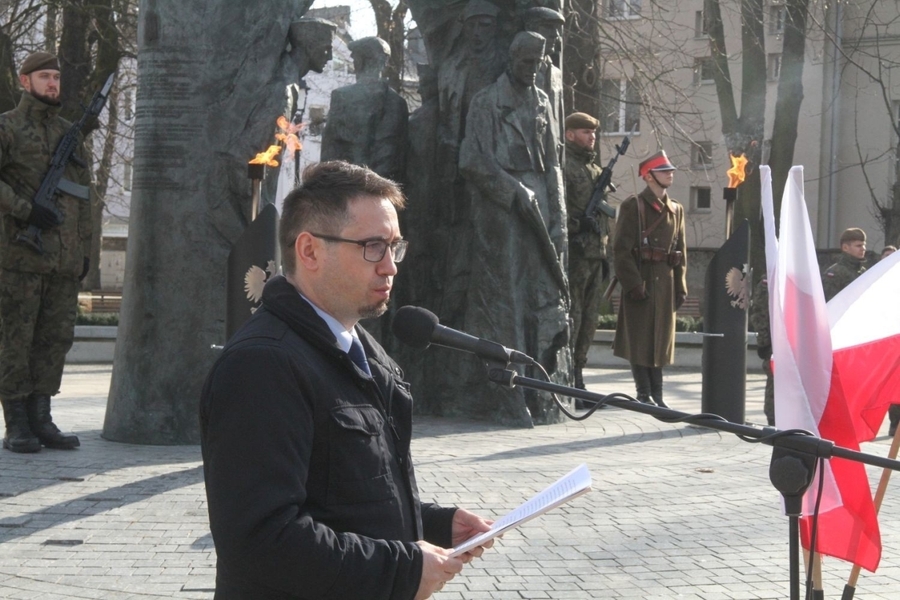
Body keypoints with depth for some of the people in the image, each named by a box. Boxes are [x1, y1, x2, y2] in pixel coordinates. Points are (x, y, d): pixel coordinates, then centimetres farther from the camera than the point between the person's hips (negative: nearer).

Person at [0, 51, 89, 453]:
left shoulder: (69, 133, 18)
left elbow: (83, 196, 20)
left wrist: (84, 248, 15)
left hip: (65, 258, 6)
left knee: (56, 337, 6)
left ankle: (40, 419, 13)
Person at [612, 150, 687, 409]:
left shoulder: (676, 209, 14)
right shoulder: (633, 206, -4)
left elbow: (681, 250, 16)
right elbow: (621, 249, -10)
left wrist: (680, 285, 9)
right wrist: (633, 284, -16)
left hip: (665, 280, 6)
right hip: (641, 278, -6)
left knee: (661, 338, 8)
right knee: (639, 338, -2)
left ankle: (656, 395, 13)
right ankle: (644, 394, 3)